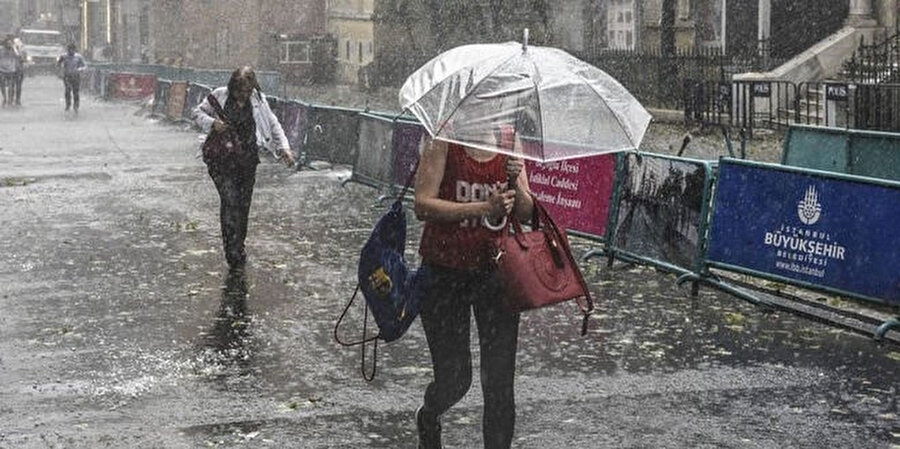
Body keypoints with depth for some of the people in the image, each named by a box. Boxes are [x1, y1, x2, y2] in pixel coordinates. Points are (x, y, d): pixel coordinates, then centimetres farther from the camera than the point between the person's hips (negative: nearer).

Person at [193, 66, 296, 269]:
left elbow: (273, 124, 8)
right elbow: (198, 112, 4)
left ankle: (239, 248, 22)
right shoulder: (219, 96, -4)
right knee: (230, 201, -14)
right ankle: (232, 252, -12)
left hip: (247, 159, 3)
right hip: (222, 159, -3)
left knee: (243, 204, 7)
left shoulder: (258, 100, 4)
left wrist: (284, 147, -5)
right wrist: (212, 123, -16)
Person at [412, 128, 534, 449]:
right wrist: (484, 208, -26)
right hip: (444, 273, -3)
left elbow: (526, 215, 2)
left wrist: (515, 184, -18)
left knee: (500, 381, -2)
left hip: (495, 269, 3)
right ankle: (428, 418, 40)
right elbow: (423, 205, -18)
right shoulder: (444, 142, -9)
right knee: (454, 378, 5)